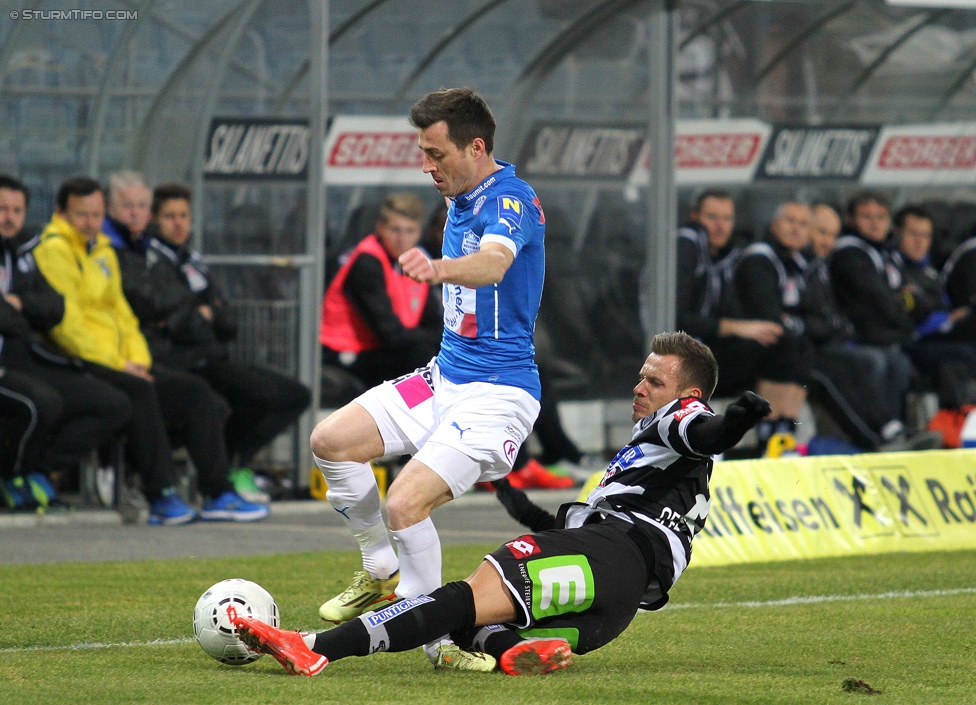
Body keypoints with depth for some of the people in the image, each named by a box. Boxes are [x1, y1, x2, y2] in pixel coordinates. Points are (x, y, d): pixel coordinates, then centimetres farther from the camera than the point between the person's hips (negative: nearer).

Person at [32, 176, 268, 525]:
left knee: (194, 390, -2)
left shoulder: (102, 250, 22)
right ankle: (161, 498, -33)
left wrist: (137, 360, 5)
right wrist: (117, 365, -16)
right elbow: (65, 322, -16)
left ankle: (218, 495, -4)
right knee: (139, 391, -34)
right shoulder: (54, 250, -8)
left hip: (117, 362, 9)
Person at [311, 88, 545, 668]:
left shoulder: (511, 199, -18)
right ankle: (384, 575, 13)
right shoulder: (462, 200, 11)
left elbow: (494, 263, -42)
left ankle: (433, 635, -4)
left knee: (405, 503, -22)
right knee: (331, 440, -4)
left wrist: (439, 268, -61)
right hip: (446, 375, 9)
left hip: (498, 392, -9)